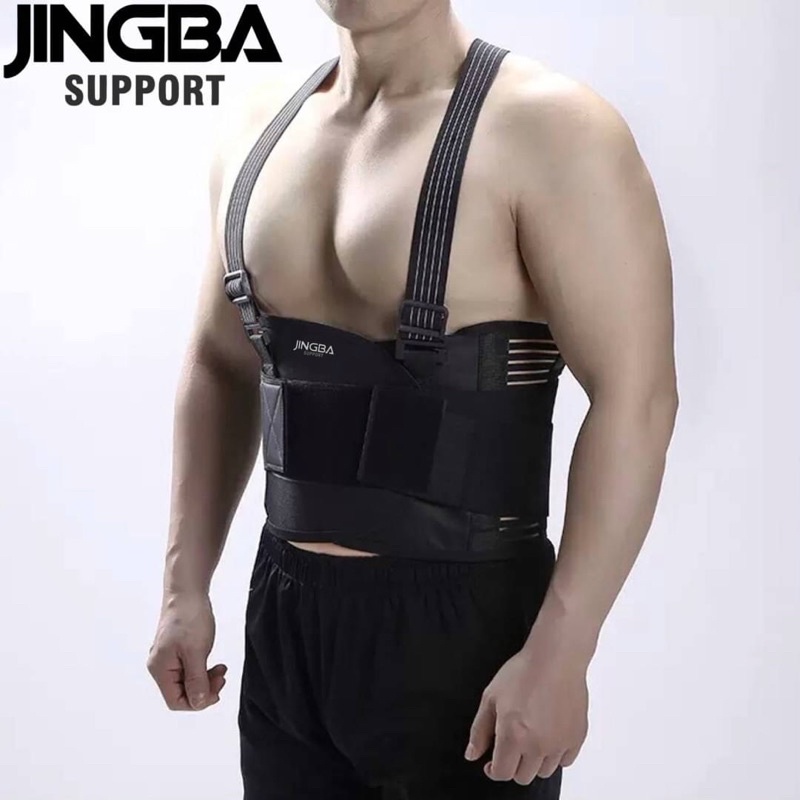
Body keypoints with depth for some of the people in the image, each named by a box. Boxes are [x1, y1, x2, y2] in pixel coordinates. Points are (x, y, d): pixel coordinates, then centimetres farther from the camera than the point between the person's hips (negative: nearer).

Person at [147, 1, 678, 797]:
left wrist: (558, 652, -20)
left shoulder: (547, 129, -13)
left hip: (461, 618, -5)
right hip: (286, 615, 6)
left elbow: (633, 399, -17)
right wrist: (185, 587, 10)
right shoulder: (260, 131, 6)